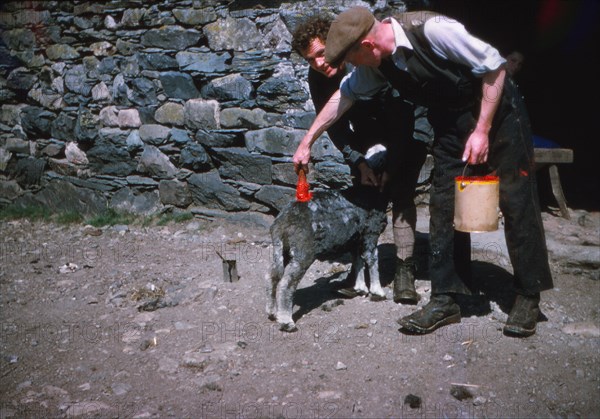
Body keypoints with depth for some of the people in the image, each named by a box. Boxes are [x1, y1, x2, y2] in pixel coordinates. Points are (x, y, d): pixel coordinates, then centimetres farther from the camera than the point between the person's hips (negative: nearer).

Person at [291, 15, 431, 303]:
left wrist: (392, 164, -25)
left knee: (401, 194, -16)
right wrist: (358, 162, -21)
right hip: (369, 131, 5)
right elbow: (335, 127, -8)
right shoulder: (317, 78, -16)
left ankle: (405, 269, -13)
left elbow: (402, 114, -27)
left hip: (409, 124, -4)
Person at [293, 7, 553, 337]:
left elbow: (494, 65, -22)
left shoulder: (431, 29, -30)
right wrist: (308, 141, 9)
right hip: (451, 125, 6)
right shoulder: (377, 63, -8)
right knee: (444, 206, 1)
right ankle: (446, 300, 8)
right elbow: (345, 94, 8)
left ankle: (528, 299, 10)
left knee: (517, 203, -2)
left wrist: (482, 130, -21)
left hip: (497, 112, -6)